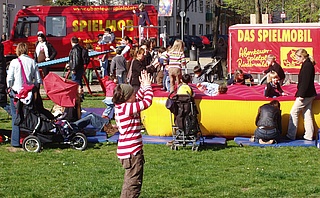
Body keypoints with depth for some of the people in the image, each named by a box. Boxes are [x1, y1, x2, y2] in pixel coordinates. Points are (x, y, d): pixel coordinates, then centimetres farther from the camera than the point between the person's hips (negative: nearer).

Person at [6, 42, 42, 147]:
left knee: (16, 117, 3)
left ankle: (16, 141, 3)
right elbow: (38, 79, 3)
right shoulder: (32, 62, 0)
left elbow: (9, 78, -5)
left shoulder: (14, 62, -8)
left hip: (16, 92, -3)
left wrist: (9, 88, 11)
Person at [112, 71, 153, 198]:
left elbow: (138, 99, 23)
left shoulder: (120, 106, 8)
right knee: (133, 182, -5)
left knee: (130, 181, 21)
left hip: (126, 150, 10)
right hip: (132, 152, -10)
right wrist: (147, 86, -3)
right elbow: (147, 102, -16)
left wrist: (143, 86, 16)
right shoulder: (128, 108, -19)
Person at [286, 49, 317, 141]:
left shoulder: (307, 65, -18)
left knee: (294, 112, -2)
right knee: (307, 114, 11)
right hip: (309, 94, 10)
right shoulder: (308, 64, 13)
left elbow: (305, 81, -22)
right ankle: (309, 136, 14)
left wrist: (301, 95, -22)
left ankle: (291, 135, 1)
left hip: (305, 95, -10)